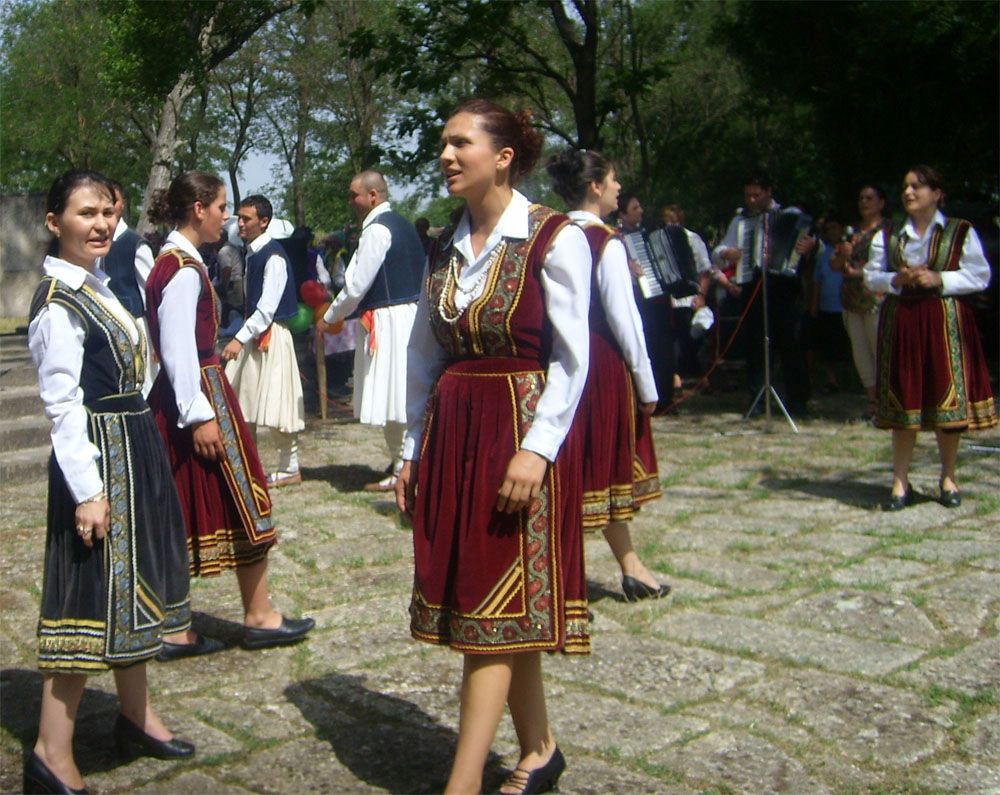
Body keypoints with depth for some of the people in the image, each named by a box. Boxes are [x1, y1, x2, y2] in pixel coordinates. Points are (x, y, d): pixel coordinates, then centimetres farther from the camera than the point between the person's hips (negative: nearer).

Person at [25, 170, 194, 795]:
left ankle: (136, 716, 33)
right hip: (98, 456, -10)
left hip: (135, 450, 10)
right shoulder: (59, 301, -16)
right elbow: (62, 402, -20)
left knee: (133, 586, 18)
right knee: (90, 596, -6)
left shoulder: (98, 285, 13)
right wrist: (87, 490, -23)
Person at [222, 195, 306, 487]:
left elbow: (268, 306, -22)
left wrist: (240, 339, -26)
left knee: (276, 404, -3)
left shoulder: (273, 256, -16)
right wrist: (242, 336, 13)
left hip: (271, 335, -9)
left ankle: (289, 469, 10)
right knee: (242, 403, 11)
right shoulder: (251, 252, 11)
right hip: (252, 333, 9)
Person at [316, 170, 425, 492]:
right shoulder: (401, 224, 16)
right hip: (408, 312, 10)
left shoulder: (377, 228, -13)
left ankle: (401, 469, 2)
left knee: (393, 397, -4)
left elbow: (357, 285, -15)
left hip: (388, 320, -10)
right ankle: (401, 465, 19)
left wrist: (329, 319, -1)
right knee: (402, 396, 13)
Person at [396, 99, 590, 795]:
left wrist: (537, 449, -19)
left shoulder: (554, 239, -7)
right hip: (451, 435, 6)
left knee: (496, 607, -5)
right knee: (506, 606, 11)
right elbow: (425, 358, 15)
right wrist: (414, 450, 13)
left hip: (523, 433, -6)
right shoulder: (445, 251, 11)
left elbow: (572, 358, -11)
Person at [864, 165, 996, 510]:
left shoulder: (961, 232, 4)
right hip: (900, 323, 2)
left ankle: (948, 478, 14)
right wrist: (897, 280, -11)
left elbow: (980, 276, -1)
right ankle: (900, 482, 7)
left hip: (945, 321, -2)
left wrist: (939, 279, -14)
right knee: (902, 400, 2)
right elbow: (871, 277, 9)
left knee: (948, 398, -2)